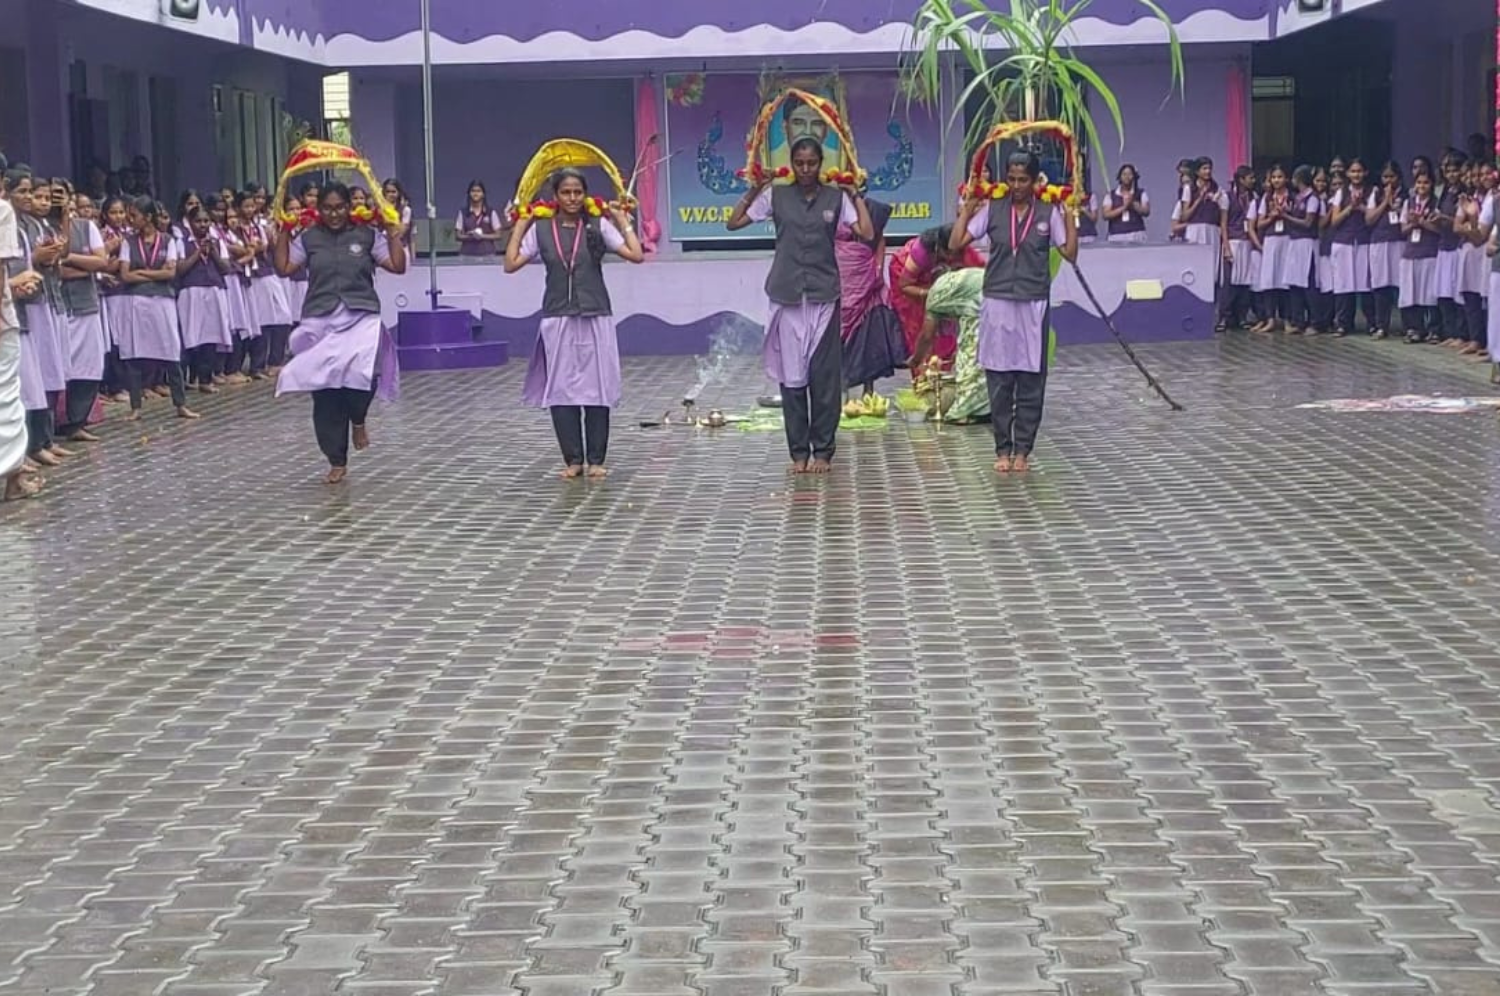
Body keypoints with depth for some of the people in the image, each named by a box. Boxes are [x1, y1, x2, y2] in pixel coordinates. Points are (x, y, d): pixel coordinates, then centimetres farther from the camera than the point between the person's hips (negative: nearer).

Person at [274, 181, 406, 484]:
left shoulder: (367, 235, 4)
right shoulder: (308, 239, 8)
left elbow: (398, 266, 1)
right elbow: (283, 268, 6)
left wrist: (392, 232, -4)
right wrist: (283, 232, 3)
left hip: (361, 318, -2)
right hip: (320, 322, 2)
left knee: (361, 375, -27)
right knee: (325, 393, 1)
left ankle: (358, 420, 8)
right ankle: (337, 461, 13)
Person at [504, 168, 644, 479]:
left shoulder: (599, 226, 2)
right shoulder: (540, 229, 5)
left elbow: (636, 255, -6)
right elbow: (511, 264, 0)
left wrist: (623, 221, -1)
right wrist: (519, 228, 3)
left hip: (595, 318, -1)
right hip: (557, 319, 1)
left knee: (597, 389, 1)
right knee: (561, 391, 1)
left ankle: (596, 460, 10)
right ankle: (573, 459, 10)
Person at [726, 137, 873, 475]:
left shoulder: (836, 197, 3)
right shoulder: (775, 195, 4)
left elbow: (866, 233, -5)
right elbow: (733, 223, 6)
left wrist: (856, 196, -1)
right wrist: (753, 191, 0)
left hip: (824, 296, -1)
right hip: (787, 297, 1)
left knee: (825, 376, 0)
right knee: (792, 376, 2)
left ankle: (822, 450, 8)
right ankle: (799, 451, 9)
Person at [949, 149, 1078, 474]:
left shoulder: (1049, 213, 1)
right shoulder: (991, 210, 2)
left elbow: (1070, 253, -2)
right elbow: (955, 244, -1)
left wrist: (1070, 216, -7)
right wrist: (967, 211, -3)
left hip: (1033, 305, 0)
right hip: (997, 303, 0)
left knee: (1031, 381, 3)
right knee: (999, 381, 3)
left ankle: (1022, 450, 12)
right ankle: (1003, 449, 12)